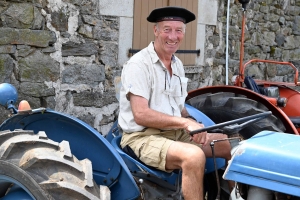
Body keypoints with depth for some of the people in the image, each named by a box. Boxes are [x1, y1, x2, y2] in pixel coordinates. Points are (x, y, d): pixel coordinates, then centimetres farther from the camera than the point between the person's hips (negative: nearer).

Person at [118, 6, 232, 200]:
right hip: (144, 136, -8)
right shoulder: (139, 64, -14)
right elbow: (141, 115, -22)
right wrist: (185, 123, -24)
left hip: (177, 133, 8)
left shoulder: (177, 64, 12)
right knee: (194, 156, -34)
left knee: (230, 145, 4)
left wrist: (194, 125, -3)